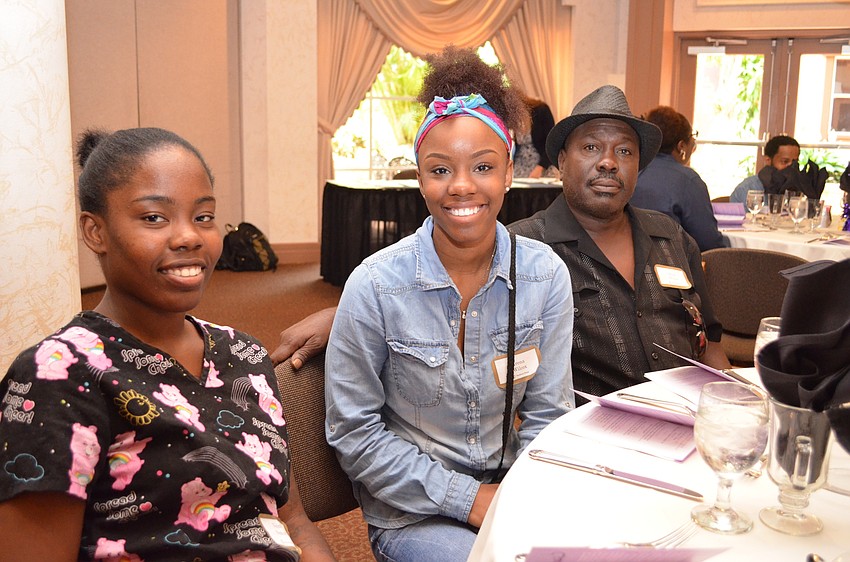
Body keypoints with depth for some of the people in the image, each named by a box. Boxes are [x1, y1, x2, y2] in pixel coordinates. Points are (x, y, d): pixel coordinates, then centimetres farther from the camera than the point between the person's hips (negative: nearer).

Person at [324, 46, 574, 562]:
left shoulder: (545, 274, -5)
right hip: (413, 513, -3)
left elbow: (546, 415, 2)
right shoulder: (376, 285, -14)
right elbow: (354, 433, -9)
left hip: (510, 491, 4)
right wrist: (467, 498, -12)